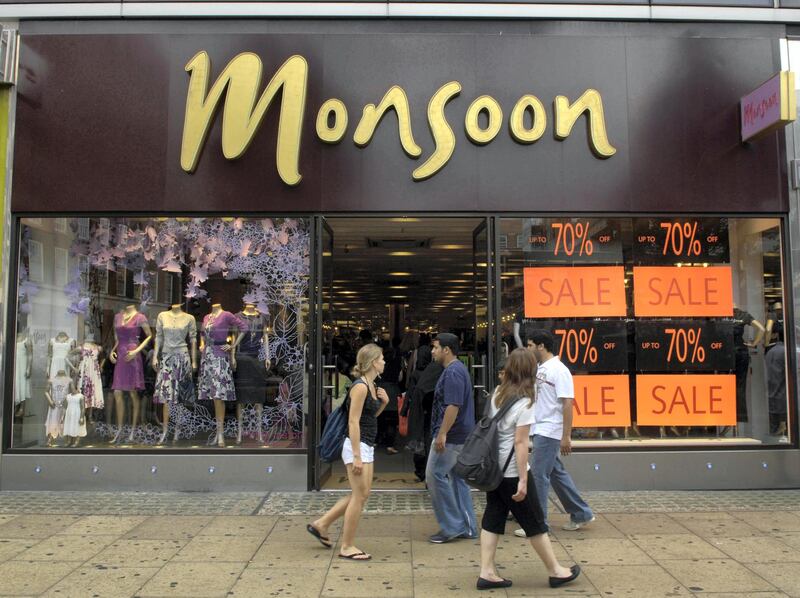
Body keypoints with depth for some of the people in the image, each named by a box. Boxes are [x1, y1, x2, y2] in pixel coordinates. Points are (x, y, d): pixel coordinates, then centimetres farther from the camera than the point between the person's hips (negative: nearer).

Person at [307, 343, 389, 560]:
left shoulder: (371, 385, 12)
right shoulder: (360, 387, -17)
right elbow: (353, 423, -20)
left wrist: (383, 402, 5)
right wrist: (357, 456, -22)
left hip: (367, 447, 10)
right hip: (357, 446, -10)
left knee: (361, 494, 15)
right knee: (359, 496, -2)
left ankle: (321, 524, 25)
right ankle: (347, 547, 10)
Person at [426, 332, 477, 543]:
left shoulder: (453, 372, -17)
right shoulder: (457, 369, 16)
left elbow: (453, 405, -25)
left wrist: (442, 434, -25)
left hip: (451, 436, -10)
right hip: (460, 435, 10)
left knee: (435, 475, -6)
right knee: (457, 477, 13)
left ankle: (451, 526, 0)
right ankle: (467, 527, 17)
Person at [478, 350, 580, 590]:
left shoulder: (497, 395, 3)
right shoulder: (524, 403, -17)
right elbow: (520, 443, -19)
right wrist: (523, 480, -18)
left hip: (493, 468, 7)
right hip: (512, 471, -7)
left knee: (493, 518, 10)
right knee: (534, 522, 7)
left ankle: (487, 572, 11)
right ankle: (555, 571, 21)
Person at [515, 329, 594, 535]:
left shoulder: (558, 370, -15)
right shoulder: (540, 369, 11)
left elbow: (567, 403, -18)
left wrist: (566, 437, -21)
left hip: (549, 432, -9)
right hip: (540, 431, 9)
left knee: (539, 476, -3)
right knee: (557, 473, 16)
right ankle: (581, 514, 28)